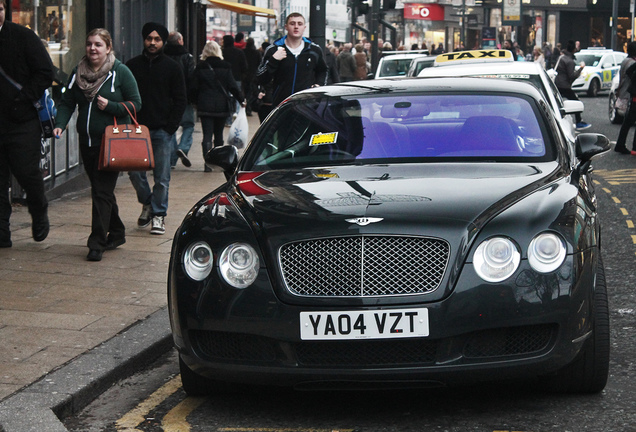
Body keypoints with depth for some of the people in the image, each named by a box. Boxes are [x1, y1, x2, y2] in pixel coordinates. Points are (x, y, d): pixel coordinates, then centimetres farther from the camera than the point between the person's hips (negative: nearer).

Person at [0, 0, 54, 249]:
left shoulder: (22, 36, -1)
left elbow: (45, 72, -2)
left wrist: (25, 98, -11)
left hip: (22, 120, -3)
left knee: (27, 172, -2)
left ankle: (39, 213, 27)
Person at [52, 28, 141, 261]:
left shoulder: (120, 72, -5)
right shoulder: (78, 72, 9)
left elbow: (135, 104, -3)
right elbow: (67, 102, 9)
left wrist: (110, 106, -17)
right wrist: (60, 124, -8)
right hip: (87, 141, 6)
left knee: (102, 191, -10)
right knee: (101, 190, 14)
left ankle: (97, 243, -7)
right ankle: (117, 233, 30)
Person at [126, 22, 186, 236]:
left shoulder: (172, 67, 5)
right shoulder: (132, 65, 9)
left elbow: (180, 100, 5)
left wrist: (171, 126, -6)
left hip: (162, 130, -2)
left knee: (161, 177, -2)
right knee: (134, 171, -1)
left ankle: (158, 214, 6)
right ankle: (147, 203, 22)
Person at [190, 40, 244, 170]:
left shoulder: (200, 67, -2)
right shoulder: (225, 67, -1)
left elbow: (194, 88, 1)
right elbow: (232, 86, -2)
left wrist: (195, 101, 15)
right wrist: (241, 100, 6)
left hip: (205, 106, -1)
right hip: (221, 106, 1)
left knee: (207, 135, -4)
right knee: (218, 134, 15)